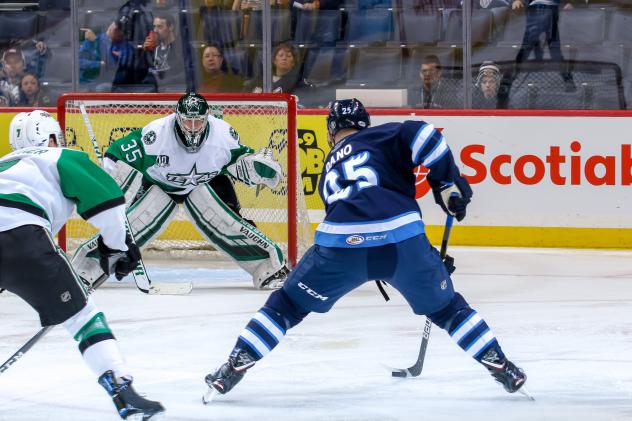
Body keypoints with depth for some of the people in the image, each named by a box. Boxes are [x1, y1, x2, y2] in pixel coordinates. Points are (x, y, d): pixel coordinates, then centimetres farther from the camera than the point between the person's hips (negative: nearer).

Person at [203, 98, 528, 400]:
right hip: (402, 237, -1)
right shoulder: (381, 137, 20)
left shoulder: (329, 170, 32)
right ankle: (501, 368, 20)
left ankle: (235, 367, 12)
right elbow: (421, 135, -2)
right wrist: (447, 184, 7)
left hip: (341, 242, 1)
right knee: (446, 307, 22)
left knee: (287, 304, 19)